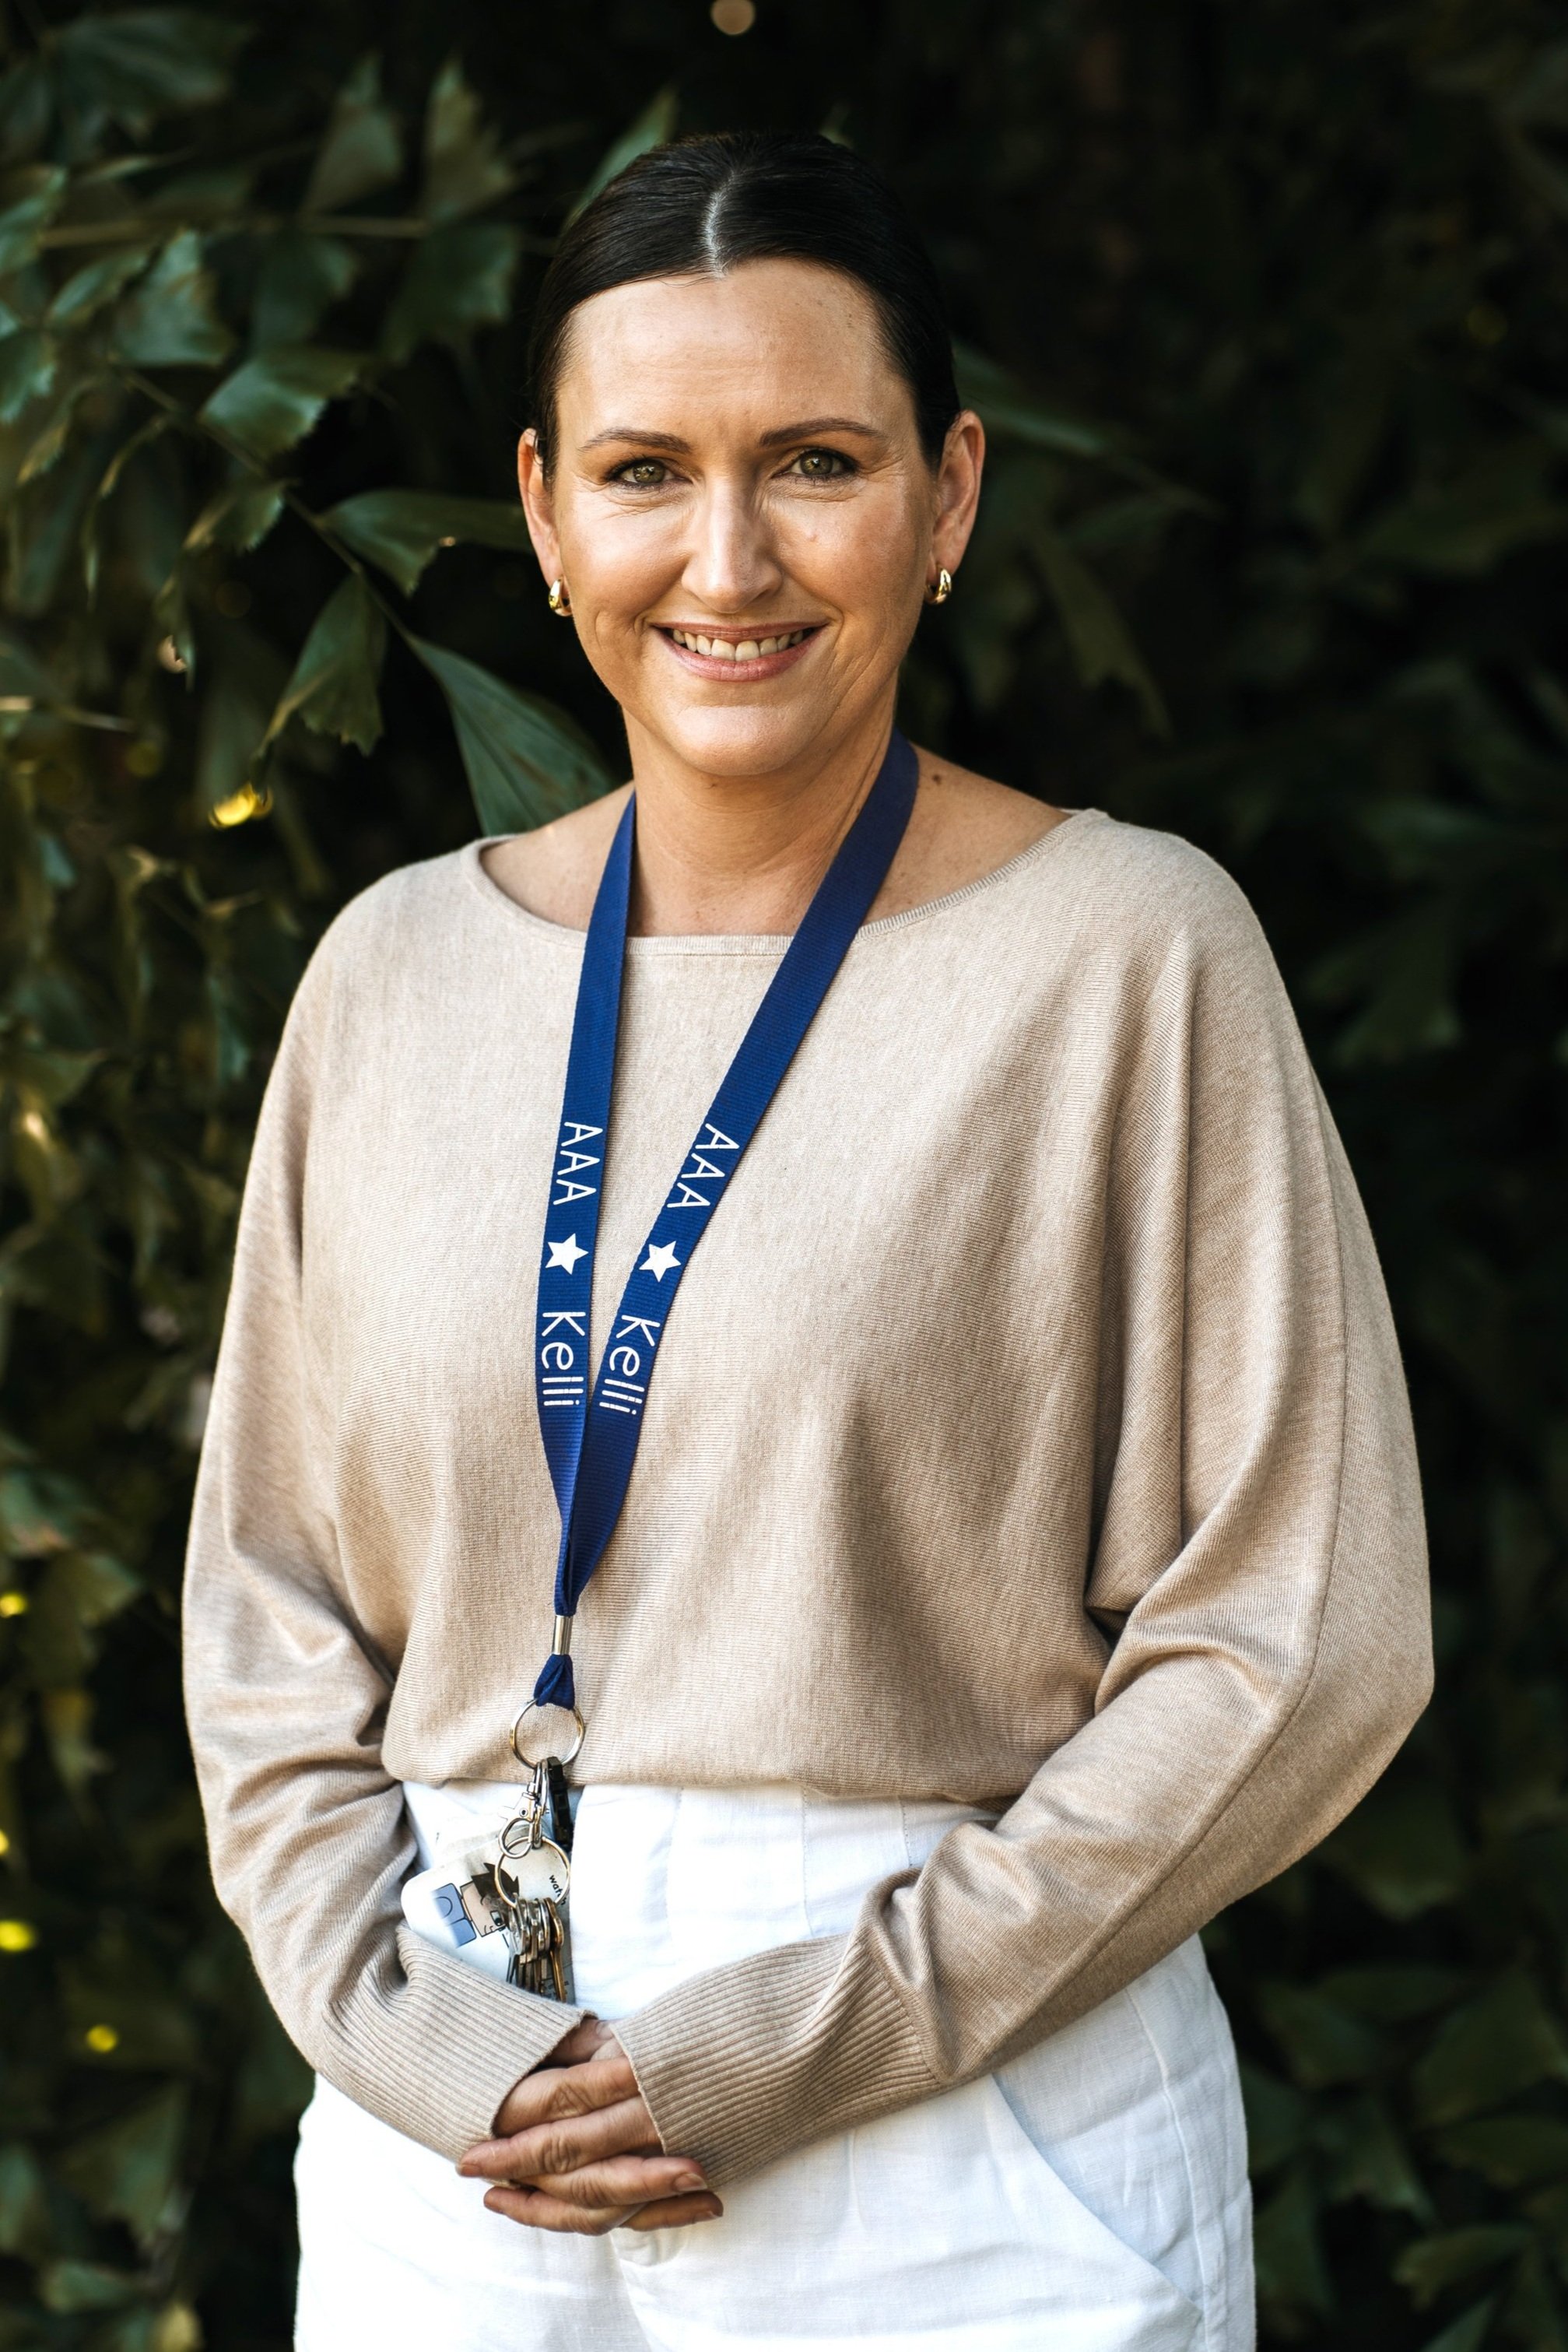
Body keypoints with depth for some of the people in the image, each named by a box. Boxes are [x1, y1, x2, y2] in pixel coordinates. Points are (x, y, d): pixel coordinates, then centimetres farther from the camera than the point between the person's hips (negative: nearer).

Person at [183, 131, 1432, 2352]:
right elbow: (267, 1609, 8)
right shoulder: (399, 974, 5)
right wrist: (415, 2032, -7)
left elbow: (1299, 1646, -10)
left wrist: (804, 2041, -13)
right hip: (443, 2162, 3)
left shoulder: (1128, 956, -7)